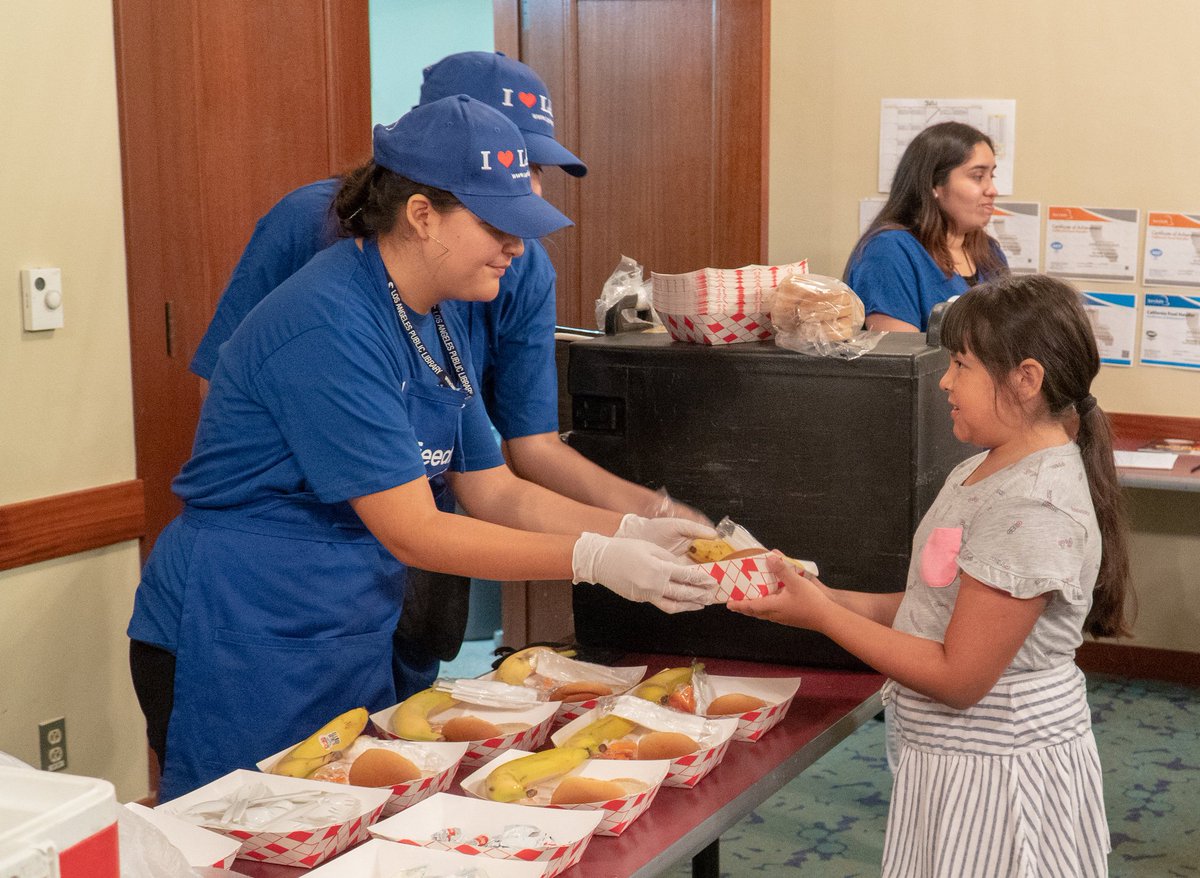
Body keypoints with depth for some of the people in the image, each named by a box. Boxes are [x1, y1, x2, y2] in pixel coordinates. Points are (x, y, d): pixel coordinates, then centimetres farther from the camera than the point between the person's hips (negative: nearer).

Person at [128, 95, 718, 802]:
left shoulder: (436, 319, 7)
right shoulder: (329, 326, -23)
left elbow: (493, 491, 7)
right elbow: (411, 532, -24)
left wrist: (635, 532, -7)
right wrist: (595, 560, -25)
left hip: (352, 651, 9)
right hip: (241, 656, -9)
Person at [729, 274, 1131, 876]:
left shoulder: (1035, 508, -24)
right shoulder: (984, 470, 6)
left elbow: (957, 679, -23)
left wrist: (821, 615, -18)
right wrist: (836, 599, -2)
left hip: (995, 774, -9)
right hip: (951, 757, 9)